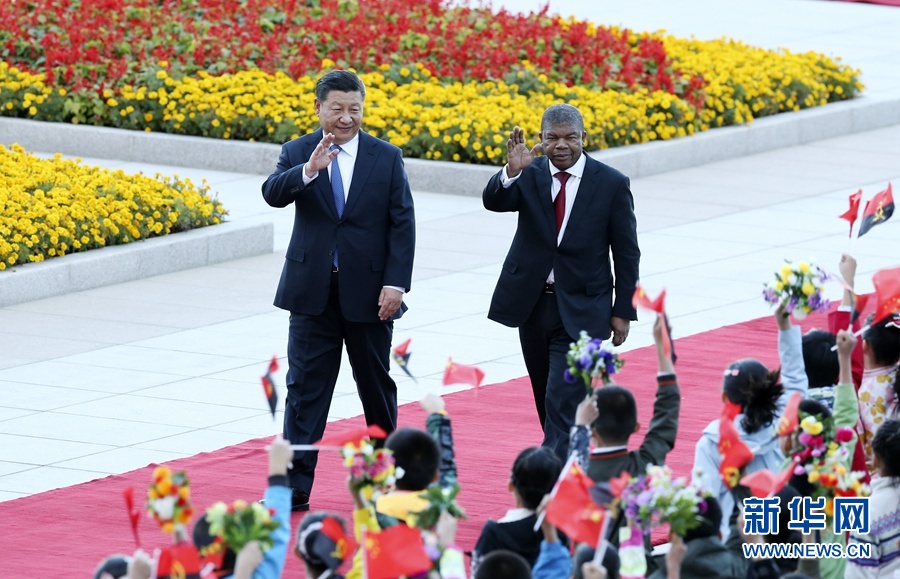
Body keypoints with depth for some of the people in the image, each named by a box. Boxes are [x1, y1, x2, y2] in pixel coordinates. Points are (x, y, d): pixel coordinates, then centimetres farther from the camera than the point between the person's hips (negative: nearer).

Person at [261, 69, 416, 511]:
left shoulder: (386, 158, 0)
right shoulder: (298, 153, 0)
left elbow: (402, 223, -2)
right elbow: (273, 193, -19)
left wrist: (396, 283, -11)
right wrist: (308, 170, -38)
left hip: (369, 293, 0)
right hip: (313, 292, 0)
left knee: (377, 387, 13)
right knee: (305, 389, -2)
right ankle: (295, 487, -3)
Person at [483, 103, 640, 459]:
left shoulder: (611, 184, -6)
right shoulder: (530, 176, -1)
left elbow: (626, 253, -1)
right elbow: (493, 202, -20)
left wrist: (623, 311, -3)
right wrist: (512, 172, -40)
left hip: (580, 311, -4)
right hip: (532, 304, 4)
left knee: (563, 403, -13)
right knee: (546, 400, 15)